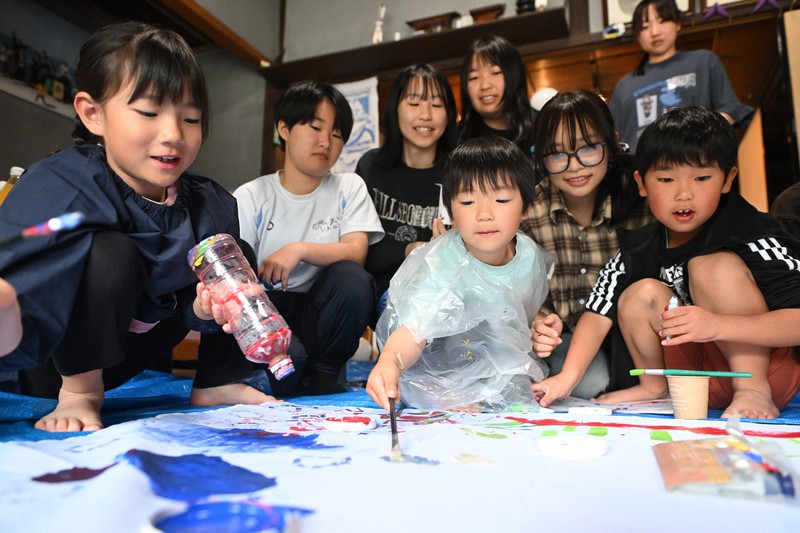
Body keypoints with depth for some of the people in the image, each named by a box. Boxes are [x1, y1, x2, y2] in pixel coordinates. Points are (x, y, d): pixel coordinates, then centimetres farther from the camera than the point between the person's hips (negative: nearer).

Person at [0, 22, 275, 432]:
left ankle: (216, 386, 6)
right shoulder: (58, 189, -28)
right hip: (53, 365, -5)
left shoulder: (212, 205, -13)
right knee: (111, 253, -33)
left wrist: (205, 309, -31)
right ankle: (79, 394, -10)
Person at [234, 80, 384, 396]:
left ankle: (323, 376, -8)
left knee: (352, 278, -31)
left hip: (319, 311, 2)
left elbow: (356, 252, -9)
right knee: (290, 360, -35)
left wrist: (300, 249, -26)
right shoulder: (250, 197, 2)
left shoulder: (349, 188, 5)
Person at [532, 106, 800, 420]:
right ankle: (654, 387, 7)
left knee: (716, 265, -23)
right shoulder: (639, 249, -5)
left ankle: (754, 390, -14)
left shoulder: (751, 234, -19)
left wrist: (719, 325, -44)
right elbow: (599, 312, -11)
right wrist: (568, 376, -24)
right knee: (642, 293, -14)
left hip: (771, 368, -5)